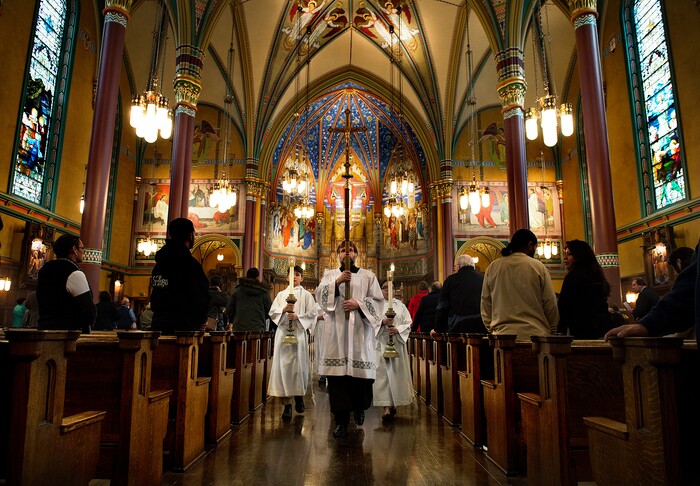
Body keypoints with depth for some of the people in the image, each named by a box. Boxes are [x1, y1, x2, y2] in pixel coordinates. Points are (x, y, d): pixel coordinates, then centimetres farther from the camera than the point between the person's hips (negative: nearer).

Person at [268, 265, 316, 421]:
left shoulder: (306, 294, 10)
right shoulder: (281, 294, 17)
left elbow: (313, 313, 1)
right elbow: (272, 312, 8)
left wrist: (298, 317, -12)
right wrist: (284, 310, -10)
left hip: (299, 333, -2)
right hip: (283, 332, 2)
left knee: (299, 365, -3)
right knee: (283, 365, -5)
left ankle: (299, 395, 22)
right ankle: (287, 404, -1)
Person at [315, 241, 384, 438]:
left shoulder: (368, 276, 11)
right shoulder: (330, 275, 15)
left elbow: (378, 300, 3)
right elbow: (319, 295, 0)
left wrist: (358, 304, -12)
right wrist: (337, 282, -13)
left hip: (359, 332, 0)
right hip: (335, 332, 0)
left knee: (360, 372, 1)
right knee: (337, 374, -5)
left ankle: (359, 407, 31)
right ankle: (341, 420, 5)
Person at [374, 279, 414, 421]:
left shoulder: (400, 305, 10)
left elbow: (408, 323, 5)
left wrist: (398, 329, -12)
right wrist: (382, 322, -19)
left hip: (397, 342, 2)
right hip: (381, 343, -2)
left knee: (396, 373, 5)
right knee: (383, 373, -6)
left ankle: (394, 403, 21)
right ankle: (386, 407, -6)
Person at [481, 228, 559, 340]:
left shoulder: (493, 267, 6)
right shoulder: (539, 267, -1)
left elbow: (485, 303, 10)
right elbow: (550, 303, 2)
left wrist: (491, 328, 19)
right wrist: (552, 330, 16)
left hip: (502, 334, 2)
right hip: (535, 335, -2)